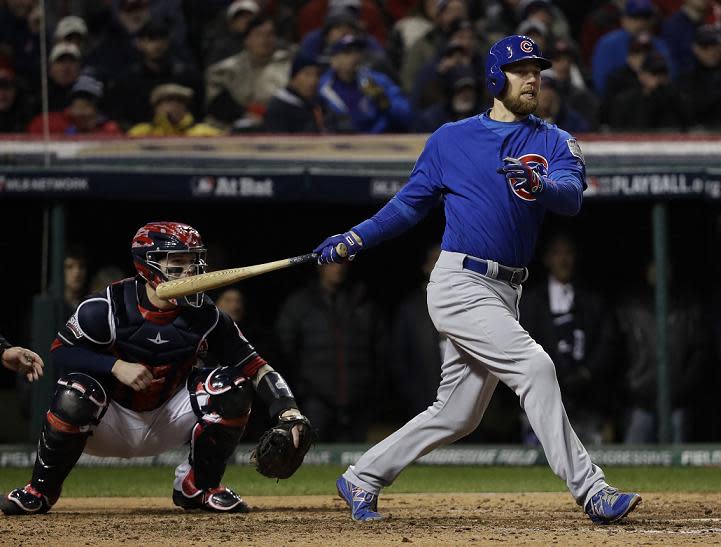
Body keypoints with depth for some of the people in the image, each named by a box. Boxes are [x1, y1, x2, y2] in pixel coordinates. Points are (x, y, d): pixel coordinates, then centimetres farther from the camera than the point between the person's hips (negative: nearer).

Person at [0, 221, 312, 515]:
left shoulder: (204, 315, -10)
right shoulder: (107, 308, -18)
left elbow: (254, 366, -10)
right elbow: (61, 350, -12)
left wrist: (287, 410, -26)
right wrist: (116, 366, -27)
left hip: (166, 424, 3)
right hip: (110, 426, -3)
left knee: (234, 384, -16)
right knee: (76, 392, -36)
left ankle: (199, 486, 2)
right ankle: (40, 491, -13)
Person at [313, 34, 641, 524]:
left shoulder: (553, 143, 7)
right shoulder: (451, 139, 4)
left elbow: (572, 197, -12)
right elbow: (412, 203, 14)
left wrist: (537, 184, -33)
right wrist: (355, 239, 8)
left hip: (505, 293, 5)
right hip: (460, 285, -5)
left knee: (456, 416, 9)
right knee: (535, 367, -20)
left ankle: (362, 479, 25)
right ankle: (590, 492, -21)